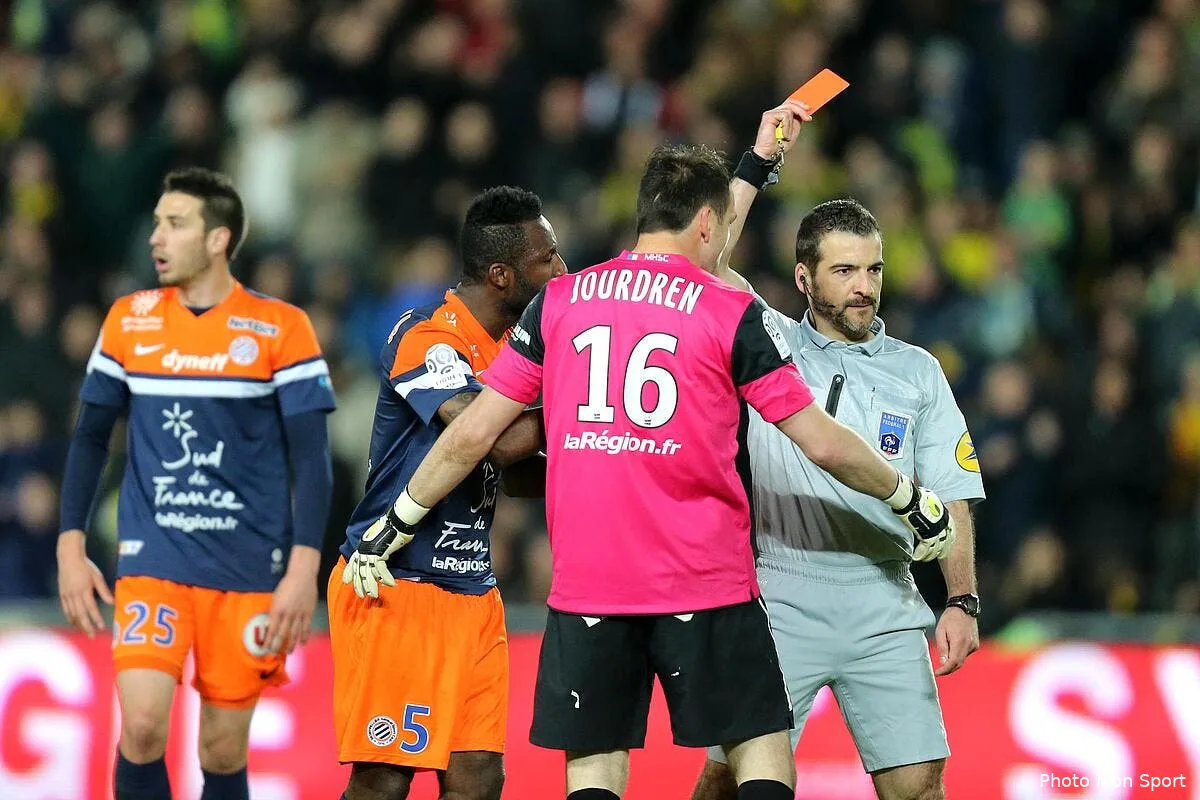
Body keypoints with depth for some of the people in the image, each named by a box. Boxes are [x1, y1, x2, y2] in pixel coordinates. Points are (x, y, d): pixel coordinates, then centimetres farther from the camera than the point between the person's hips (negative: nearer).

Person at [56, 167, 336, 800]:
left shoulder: (280, 328, -3)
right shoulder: (129, 320, 6)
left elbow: (311, 459, -4)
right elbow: (90, 438, 13)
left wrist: (303, 570, -13)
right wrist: (70, 547, 5)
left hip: (247, 571, -1)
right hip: (151, 559, 1)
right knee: (142, 725, -17)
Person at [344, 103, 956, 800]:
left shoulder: (558, 301, 7)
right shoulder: (733, 315, -2)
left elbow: (472, 435, 8)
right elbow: (824, 443, 0)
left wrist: (394, 529, 19)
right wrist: (915, 502, 15)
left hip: (584, 587, 3)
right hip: (707, 583, -3)